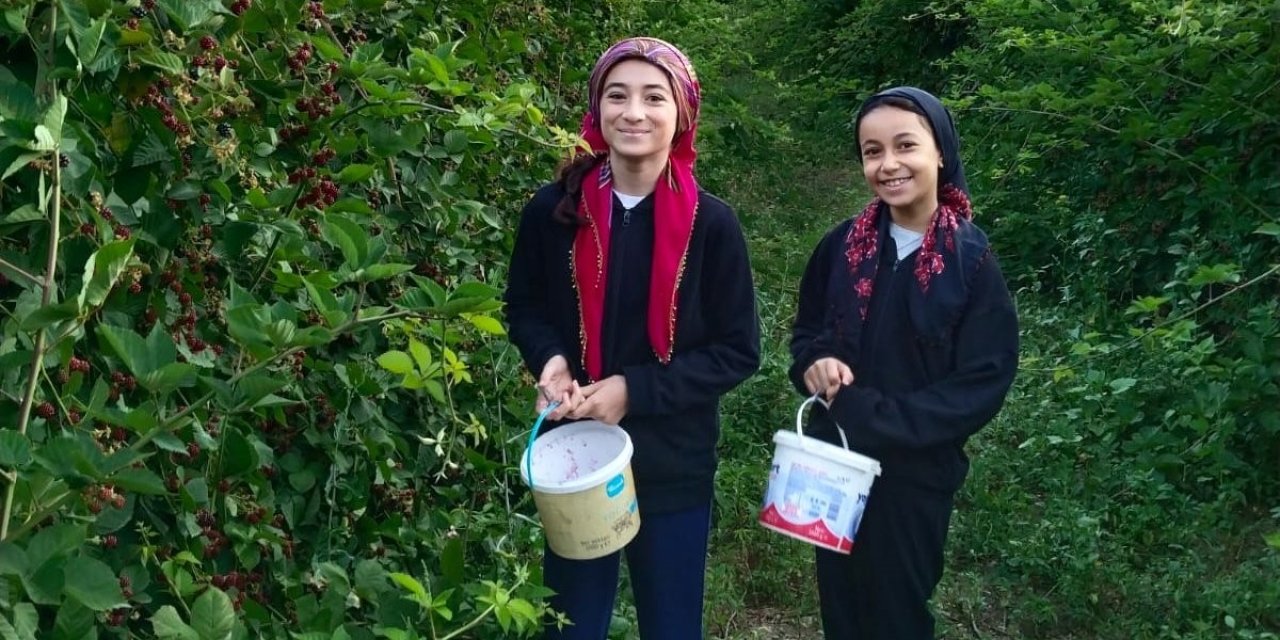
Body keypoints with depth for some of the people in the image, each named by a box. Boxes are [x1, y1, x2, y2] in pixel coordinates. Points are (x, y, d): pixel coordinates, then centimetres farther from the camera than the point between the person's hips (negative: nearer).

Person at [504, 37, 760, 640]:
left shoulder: (710, 223, -10)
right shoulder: (554, 210, -6)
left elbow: (738, 351, -7)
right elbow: (524, 309, 8)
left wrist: (635, 390, -17)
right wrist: (551, 360, -13)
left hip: (674, 466, -1)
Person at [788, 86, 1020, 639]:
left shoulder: (972, 261, -13)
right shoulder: (843, 244, -3)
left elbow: (981, 387, -14)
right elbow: (805, 330, 10)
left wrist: (866, 413, -21)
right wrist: (815, 362, -14)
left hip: (915, 475, -3)